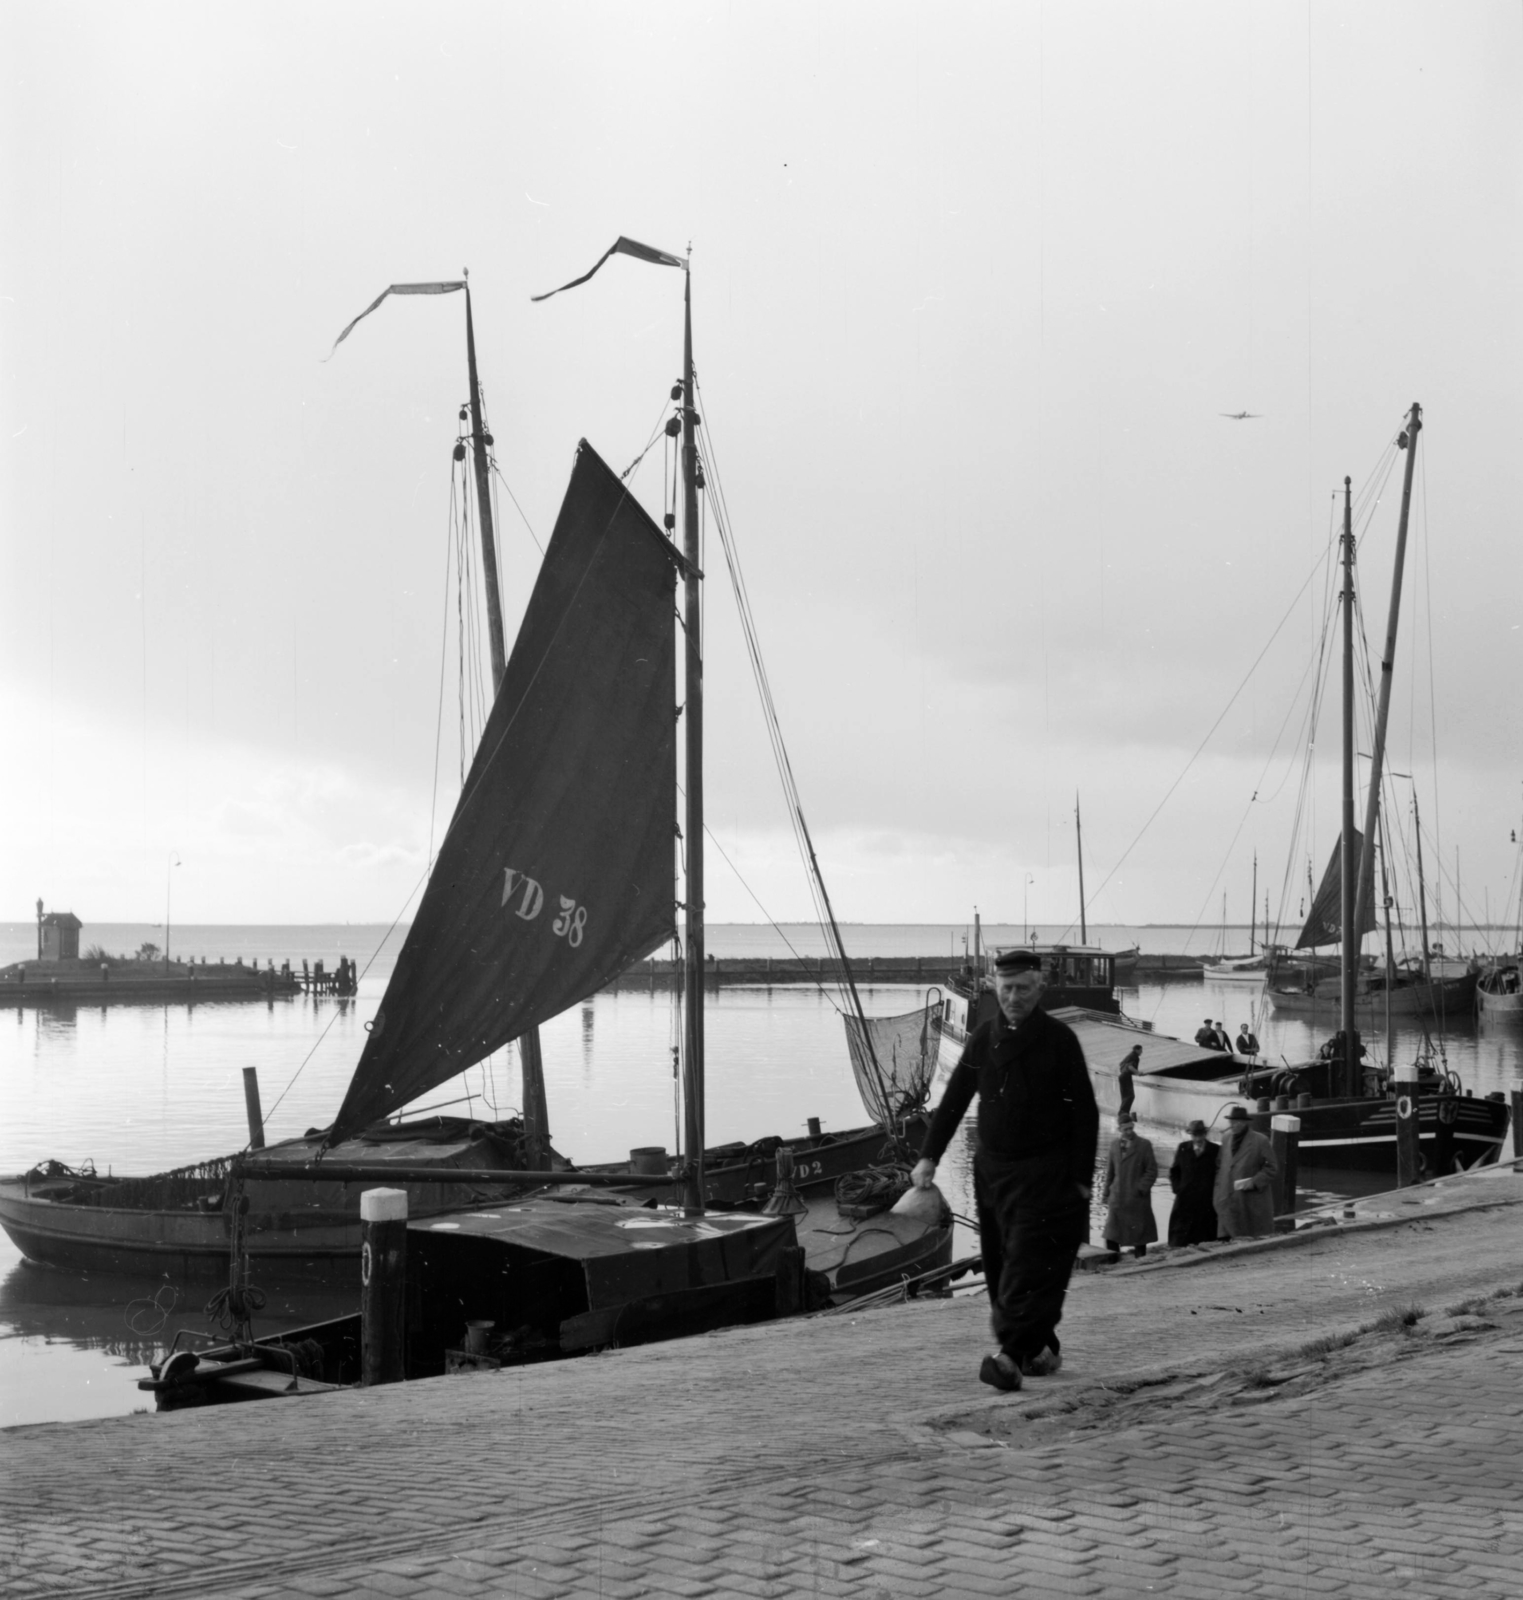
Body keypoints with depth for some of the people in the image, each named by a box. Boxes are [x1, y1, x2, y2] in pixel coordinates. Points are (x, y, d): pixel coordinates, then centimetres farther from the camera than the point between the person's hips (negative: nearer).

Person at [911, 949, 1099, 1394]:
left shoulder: (1059, 1039, -5)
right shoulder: (984, 1037, 7)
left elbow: (1085, 1112, -4)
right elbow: (954, 1099, 11)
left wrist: (1082, 1177, -8)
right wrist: (930, 1156, 3)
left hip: (1046, 1172, -5)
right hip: (992, 1168, 5)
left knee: (1029, 1266, -14)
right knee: (999, 1267, 7)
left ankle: (1012, 1353, -21)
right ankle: (1040, 1349, 19)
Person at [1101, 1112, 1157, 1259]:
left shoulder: (1144, 1145, -3)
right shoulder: (1114, 1144, 8)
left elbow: (1152, 1171, -4)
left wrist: (1141, 1189, -13)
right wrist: (1107, 1192, 11)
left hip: (1137, 1197, -3)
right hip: (1117, 1196, 3)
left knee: (1139, 1229, 2)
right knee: (1112, 1230, 1)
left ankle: (1140, 1257, 10)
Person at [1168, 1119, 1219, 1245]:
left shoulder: (1216, 1151, -4)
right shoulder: (1183, 1148, 6)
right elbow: (1174, 1170, 17)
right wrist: (1177, 1187, 6)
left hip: (1207, 1202, -2)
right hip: (1185, 1200, 2)